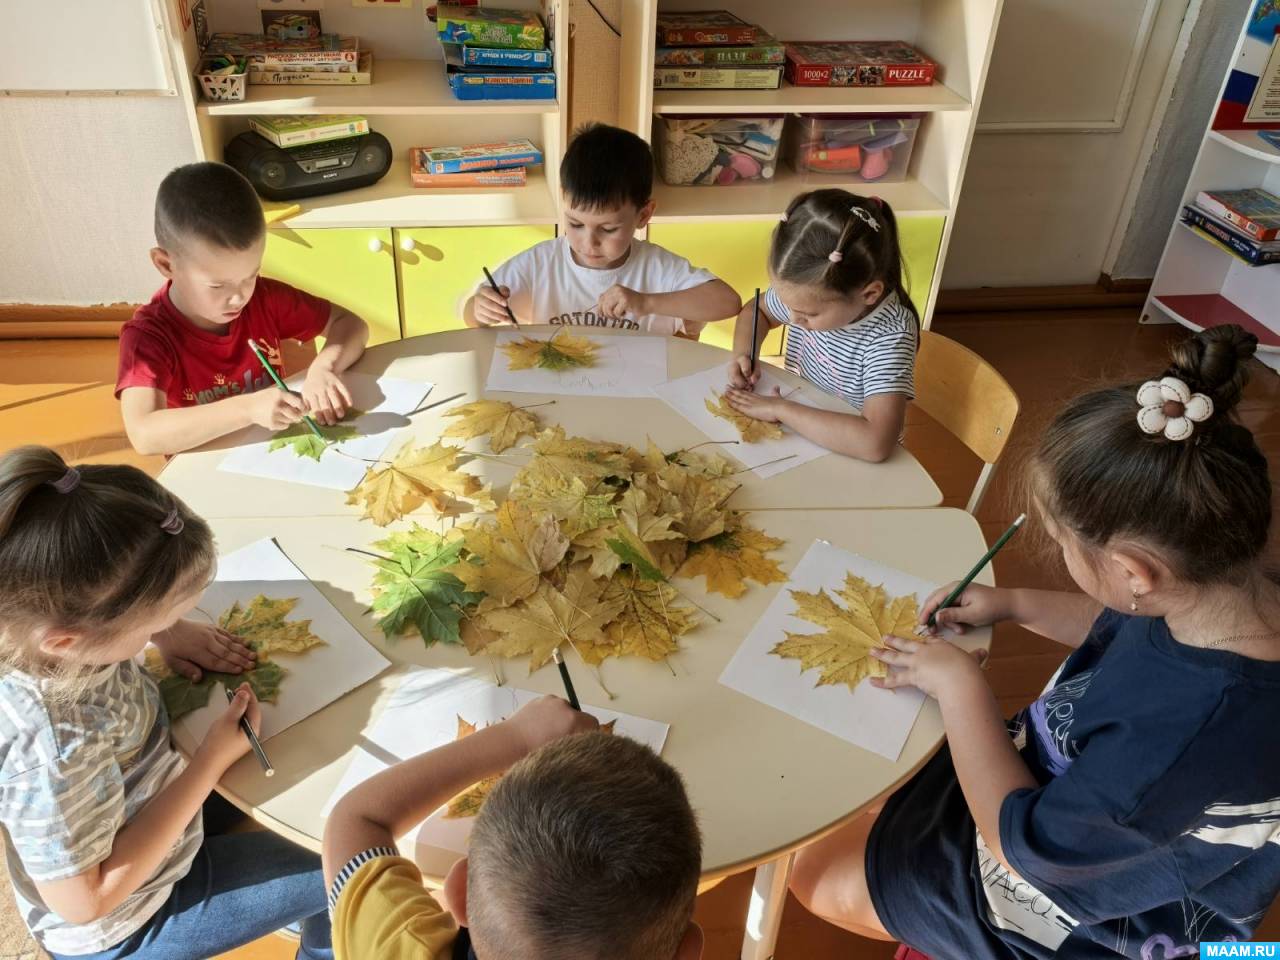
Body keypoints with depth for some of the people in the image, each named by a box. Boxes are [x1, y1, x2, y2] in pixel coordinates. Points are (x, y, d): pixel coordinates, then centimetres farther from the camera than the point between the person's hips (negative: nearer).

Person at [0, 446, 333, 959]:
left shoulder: (42, 610, -25)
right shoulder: (51, 749, -45)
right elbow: (84, 901, -29)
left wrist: (170, 631, -14)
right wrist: (211, 762, -28)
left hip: (147, 813, 7)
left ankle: (300, 910, 51)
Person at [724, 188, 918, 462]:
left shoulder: (889, 336, -27)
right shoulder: (809, 292, -11)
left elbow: (876, 442, -39)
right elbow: (756, 310, 10)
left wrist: (780, 409, -31)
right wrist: (743, 354, -10)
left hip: (849, 462, -5)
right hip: (800, 434, 5)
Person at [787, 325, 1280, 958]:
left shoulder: (1194, 730, -45)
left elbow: (1023, 844, -29)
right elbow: (1126, 631, 7)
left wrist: (959, 686, -21)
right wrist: (1016, 606, -1)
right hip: (1071, 790, 8)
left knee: (817, 876, 6)